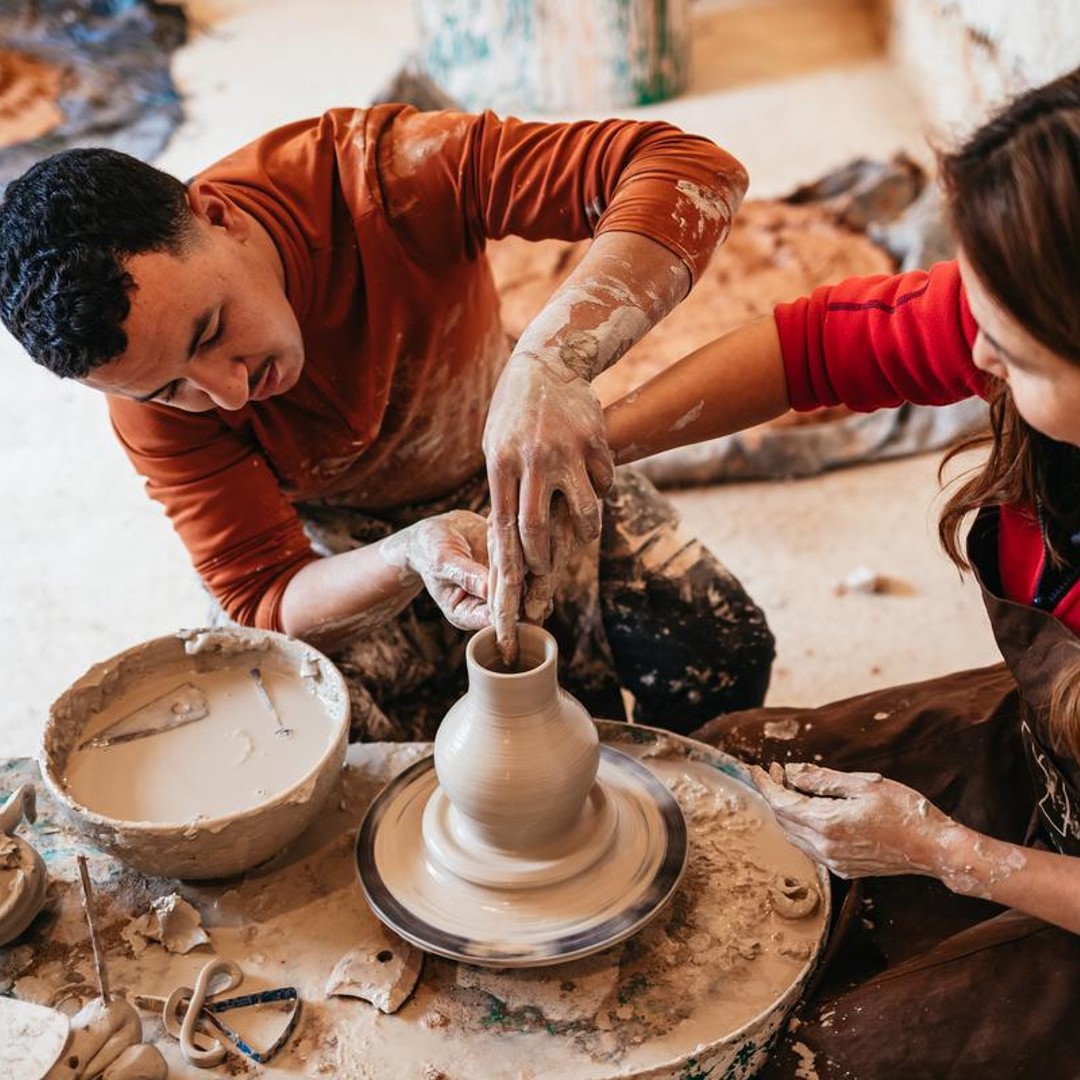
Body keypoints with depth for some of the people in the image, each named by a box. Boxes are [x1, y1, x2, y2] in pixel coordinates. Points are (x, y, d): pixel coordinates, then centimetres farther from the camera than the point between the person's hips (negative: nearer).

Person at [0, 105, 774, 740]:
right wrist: (412, 557, -44)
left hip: (515, 477, 0)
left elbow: (694, 169, -39)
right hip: (344, 555, 1)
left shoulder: (380, 173, -32)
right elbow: (264, 603, -22)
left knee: (720, 659, -18)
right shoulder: (154, 401, -24)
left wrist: (552, 360, -57)